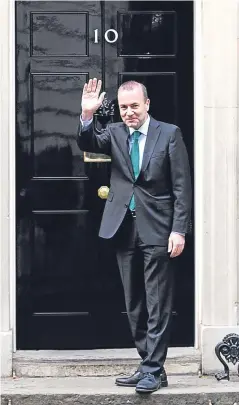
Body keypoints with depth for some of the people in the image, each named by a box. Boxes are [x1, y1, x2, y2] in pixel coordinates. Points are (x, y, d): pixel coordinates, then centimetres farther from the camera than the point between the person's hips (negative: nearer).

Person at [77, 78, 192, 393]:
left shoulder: (169, 134, -2)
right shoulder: (115, 133, 9)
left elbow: (182, 186, -5)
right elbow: (88, 145, -9)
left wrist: (179, 230, -11)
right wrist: (87, 116, -25)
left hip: (156, 229, -5)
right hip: (124, 228, 5)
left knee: (157, 304, -3)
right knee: (134, 305, 10)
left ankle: (153, 370, 0)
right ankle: (148, 365, 20)